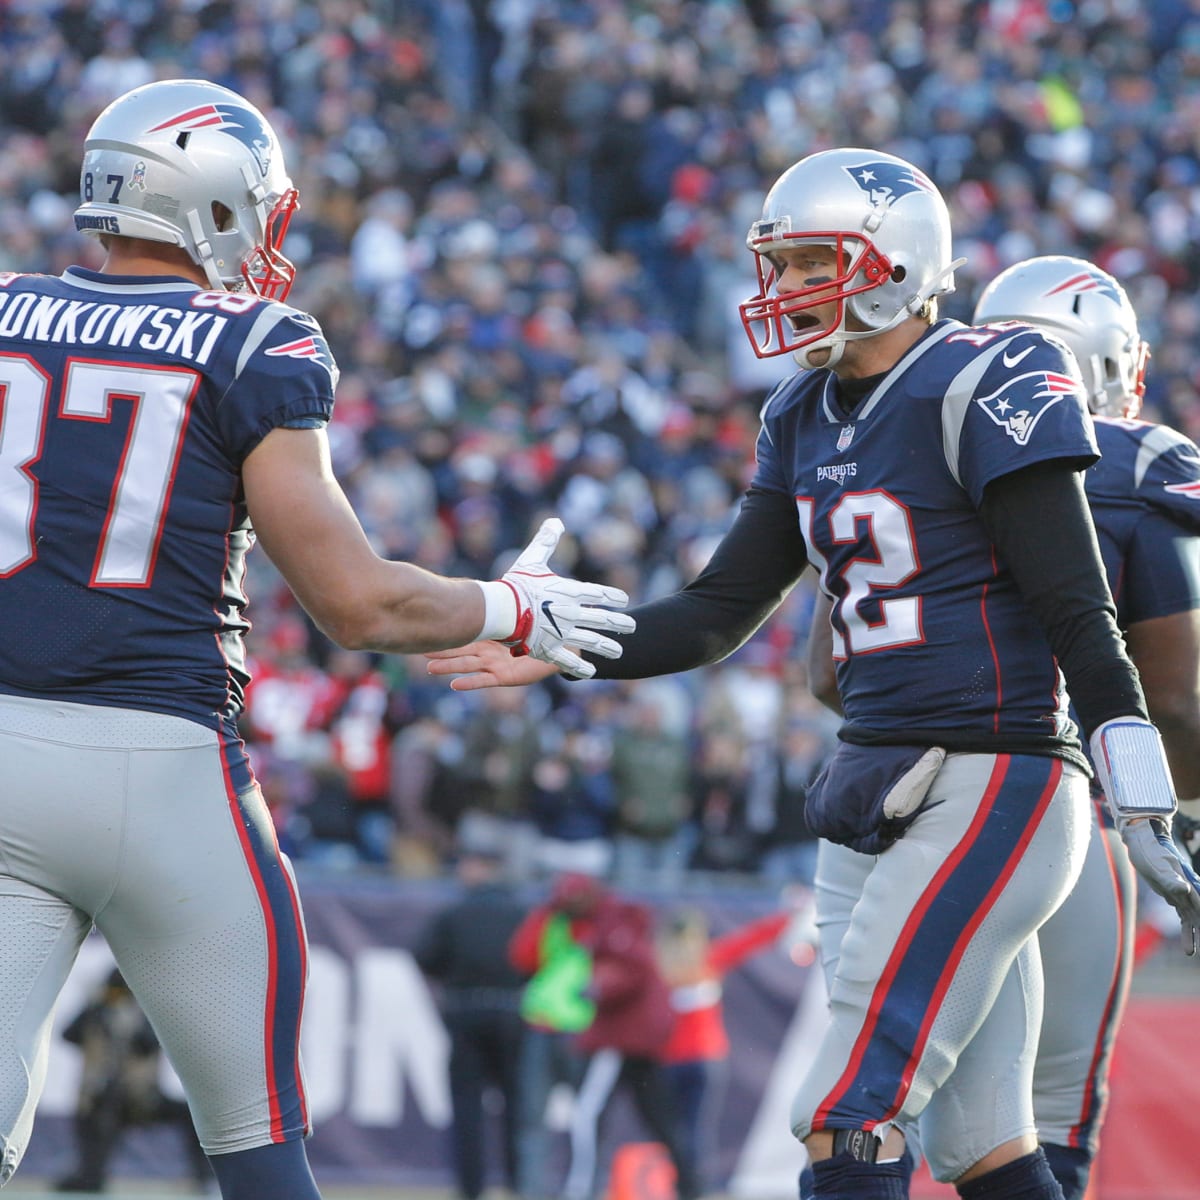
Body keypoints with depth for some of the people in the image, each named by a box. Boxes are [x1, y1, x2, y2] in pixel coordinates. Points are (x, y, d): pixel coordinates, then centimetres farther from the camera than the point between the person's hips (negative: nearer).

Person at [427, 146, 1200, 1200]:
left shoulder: (981, 391, -11)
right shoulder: (809, 419, 14)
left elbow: (1081, 620, -13)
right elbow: (723, 610, 17)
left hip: (994, 786, -9)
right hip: (906, 793, 9)